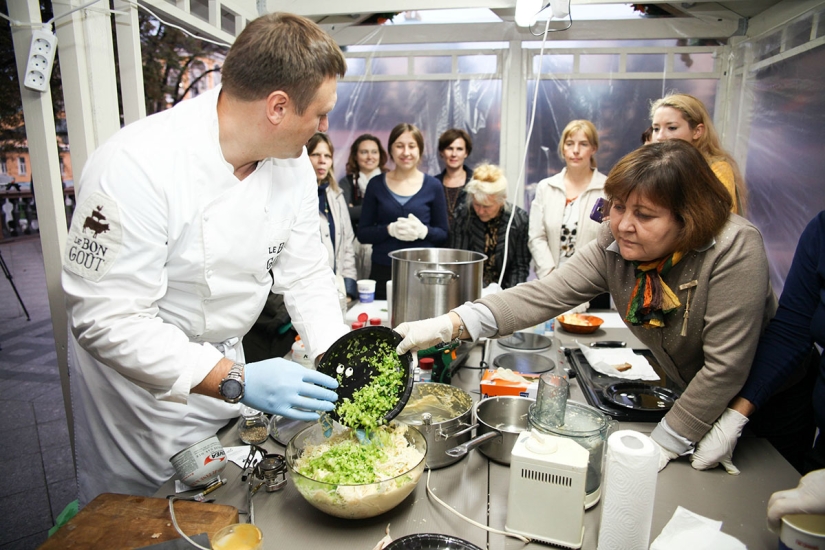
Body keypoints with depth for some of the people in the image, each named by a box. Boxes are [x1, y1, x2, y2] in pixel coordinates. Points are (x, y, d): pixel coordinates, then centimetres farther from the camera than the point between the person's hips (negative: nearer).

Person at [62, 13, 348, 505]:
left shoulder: (293, 164, -8)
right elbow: (109, 319, -31)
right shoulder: (136, 167, -30)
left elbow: (306, 276, -4)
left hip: (223, 374, 6)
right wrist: (236, 381, -37)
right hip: (140, 386, -6)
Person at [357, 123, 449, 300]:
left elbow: (443, 234, 6)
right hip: (383, 272, 0)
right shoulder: (376, 184, 4)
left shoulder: (433, 186, 4)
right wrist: (390, 229, -15)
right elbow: (362, 233, 3)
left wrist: (423, 231, -14)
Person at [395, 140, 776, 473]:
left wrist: (665, 443, -25)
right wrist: (448, 326, -41)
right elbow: (546, 294, -30)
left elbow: (726, 366, -29)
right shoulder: (615, 244, -18)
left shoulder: (734, 250, -31)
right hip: (682, 391, 4)